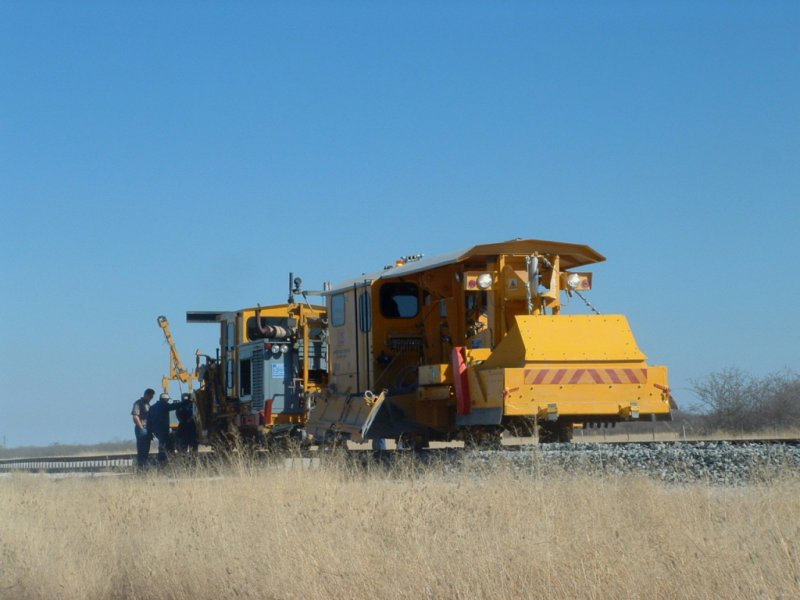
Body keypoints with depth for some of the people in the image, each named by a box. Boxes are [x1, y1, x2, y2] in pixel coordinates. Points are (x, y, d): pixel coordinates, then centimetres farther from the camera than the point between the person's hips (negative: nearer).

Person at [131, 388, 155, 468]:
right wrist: (141, 428, -17)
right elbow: (135, 416, -15)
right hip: (141, 429, -8)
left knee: (146, 449, 9)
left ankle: (145, 464, 13)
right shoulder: (138, 403, -8)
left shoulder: (147, 404, 19)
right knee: (141, 449, -8)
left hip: (147, 429, 8)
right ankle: (140, 465, -7)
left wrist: (150, 431, 15)